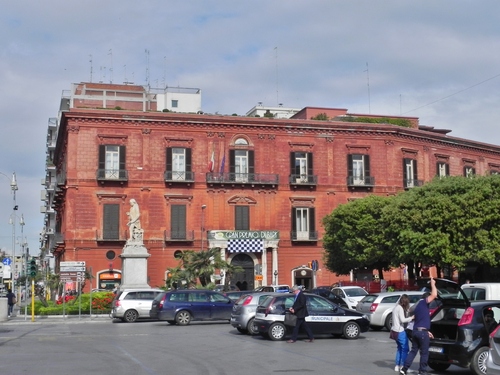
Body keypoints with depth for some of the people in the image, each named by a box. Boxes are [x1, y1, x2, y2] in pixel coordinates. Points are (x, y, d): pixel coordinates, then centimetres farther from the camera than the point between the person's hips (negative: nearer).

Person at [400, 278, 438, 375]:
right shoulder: (423, 303, -4)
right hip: (422, 332, -9)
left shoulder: (418, 305, 22)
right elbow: (434, 295, -18)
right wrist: (433, 284, -3)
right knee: (424, 353, 3)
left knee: (413, 351, 13)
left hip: (415, 331, 9)